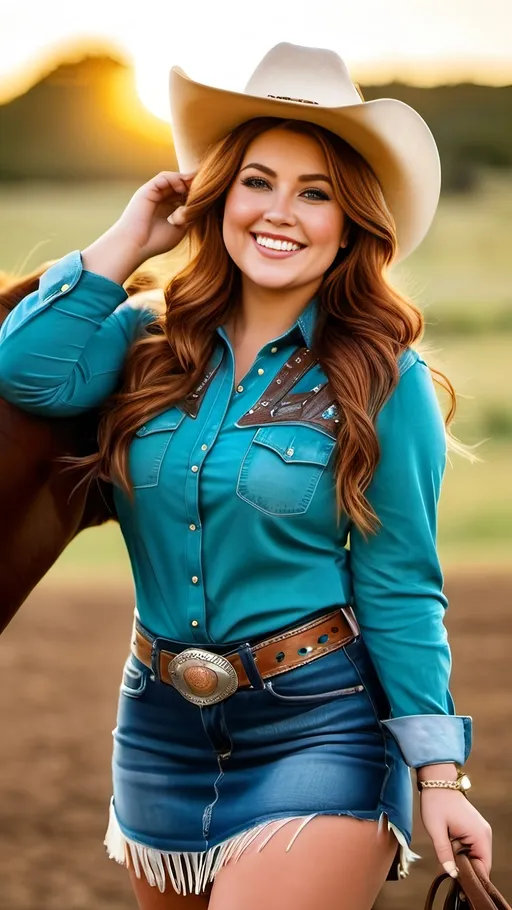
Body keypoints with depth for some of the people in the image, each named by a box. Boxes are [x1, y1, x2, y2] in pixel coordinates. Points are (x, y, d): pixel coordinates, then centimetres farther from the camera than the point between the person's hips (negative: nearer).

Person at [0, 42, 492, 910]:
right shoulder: (149, 349, 3)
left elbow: (398, 589, -5)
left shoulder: (385, 382, -6)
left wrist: (440, 776, -9)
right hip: (160, 731, 5)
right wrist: (128, 240, -6)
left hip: (317, 731, -4)